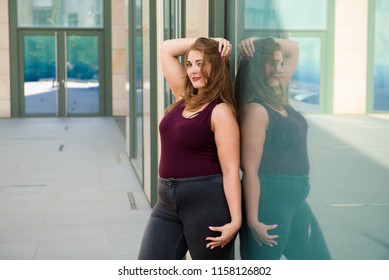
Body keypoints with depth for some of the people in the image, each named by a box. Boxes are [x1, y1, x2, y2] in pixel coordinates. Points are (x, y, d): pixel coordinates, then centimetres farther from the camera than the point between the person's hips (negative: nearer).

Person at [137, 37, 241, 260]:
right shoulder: (185, 98, 11)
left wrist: (235, 221, -18)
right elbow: (166, 50, 17)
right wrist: (206, 41, 8)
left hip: (207, 201, -7)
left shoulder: (220, 111, -10)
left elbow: (230, 170, -14)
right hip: (168, 201, 7)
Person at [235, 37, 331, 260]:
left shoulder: (278, 97, 9)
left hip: (296, 200, 9)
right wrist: (253, 220, -20)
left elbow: (293, 49, 20)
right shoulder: (256, 109, -16)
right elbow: (250, 169, -19)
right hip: (268, 201, -9)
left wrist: (258, 43, 1)